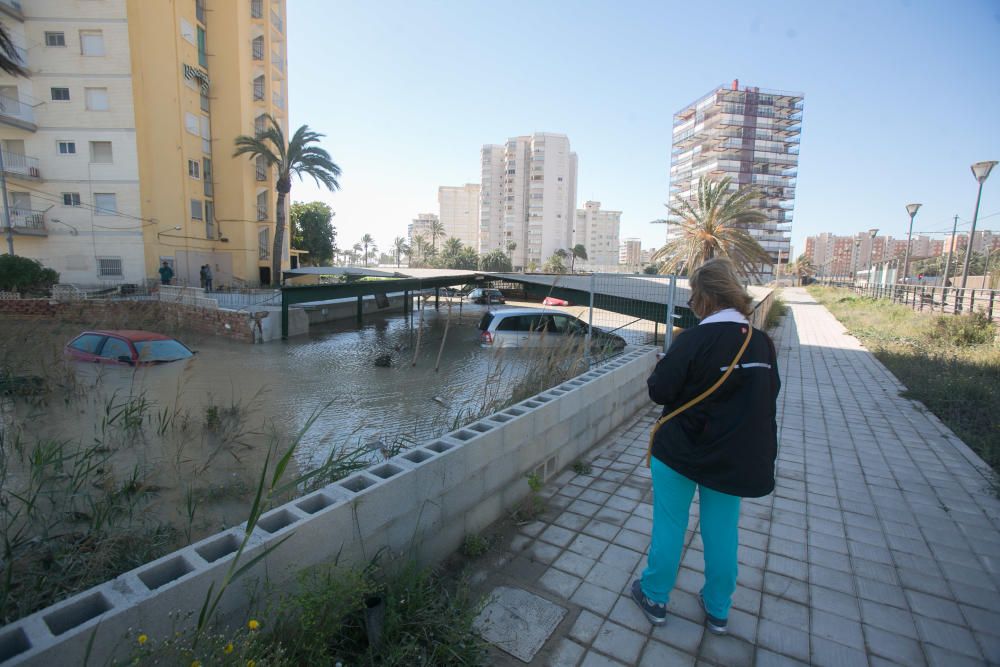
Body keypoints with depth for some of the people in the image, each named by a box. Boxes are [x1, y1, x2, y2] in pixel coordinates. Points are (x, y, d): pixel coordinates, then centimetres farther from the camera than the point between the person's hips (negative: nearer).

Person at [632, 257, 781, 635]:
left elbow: (659, 391, -17)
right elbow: (770, 394, 9)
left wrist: (662, 369, 2)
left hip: (680, 451, -5)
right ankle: (718, 611, 36)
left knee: (669, 526, 12)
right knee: (722, 533, 18)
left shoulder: (695, 341, -21)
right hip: (735, 456, 5)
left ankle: (655, 597, 31)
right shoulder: (762, 343, -3)